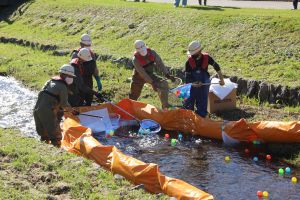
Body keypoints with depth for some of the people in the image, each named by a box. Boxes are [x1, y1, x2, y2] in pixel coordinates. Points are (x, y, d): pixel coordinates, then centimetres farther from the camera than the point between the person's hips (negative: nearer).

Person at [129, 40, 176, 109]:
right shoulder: (135, 60, -29)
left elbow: (160, 63, -16)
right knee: (133, 96, 3)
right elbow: (142, 73, -31)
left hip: (150, 74, 3)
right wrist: (152, 83, -36)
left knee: (164, 83, -16)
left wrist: (167, 75, -27)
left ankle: (165, 106, -8)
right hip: (139, 77, -3)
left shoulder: (152, 53, -18)